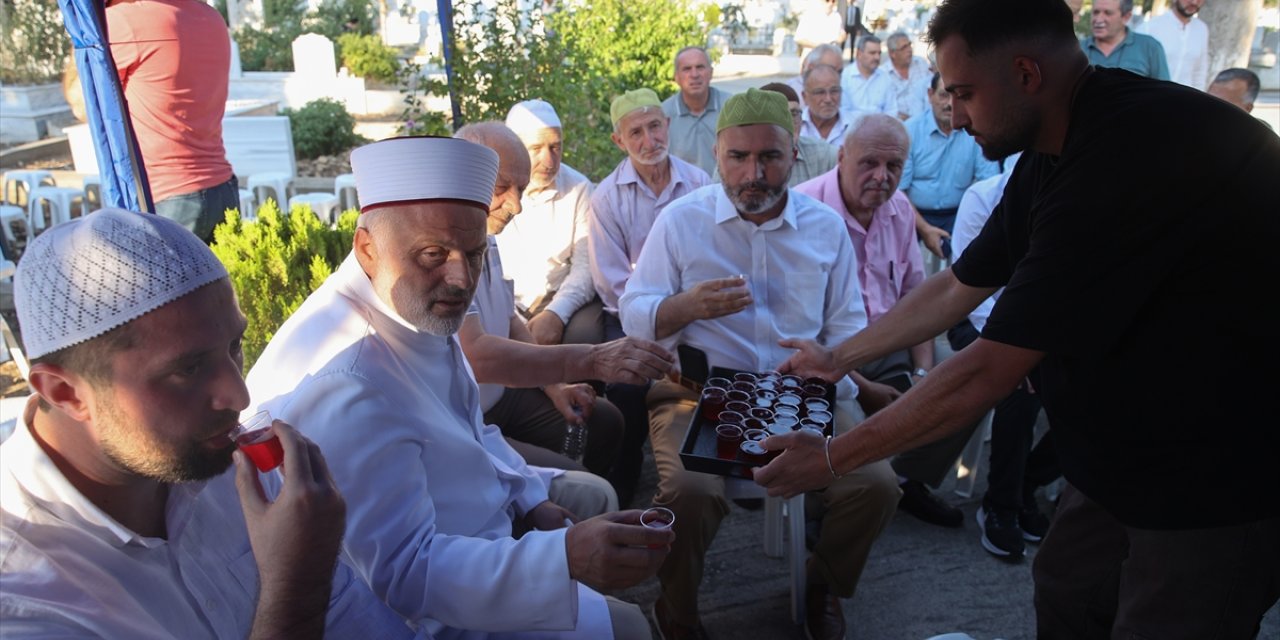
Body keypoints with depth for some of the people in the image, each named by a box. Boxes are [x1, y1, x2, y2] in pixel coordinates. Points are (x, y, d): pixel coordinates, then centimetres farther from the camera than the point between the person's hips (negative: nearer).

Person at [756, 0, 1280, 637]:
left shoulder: (1131, 154, -30)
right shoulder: (1054, 158, 0)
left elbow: (984, 376, -28)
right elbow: (957, 287, 12)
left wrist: (829, 458, -17)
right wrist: (835, 359, 17)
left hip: (1222, 484, -8)